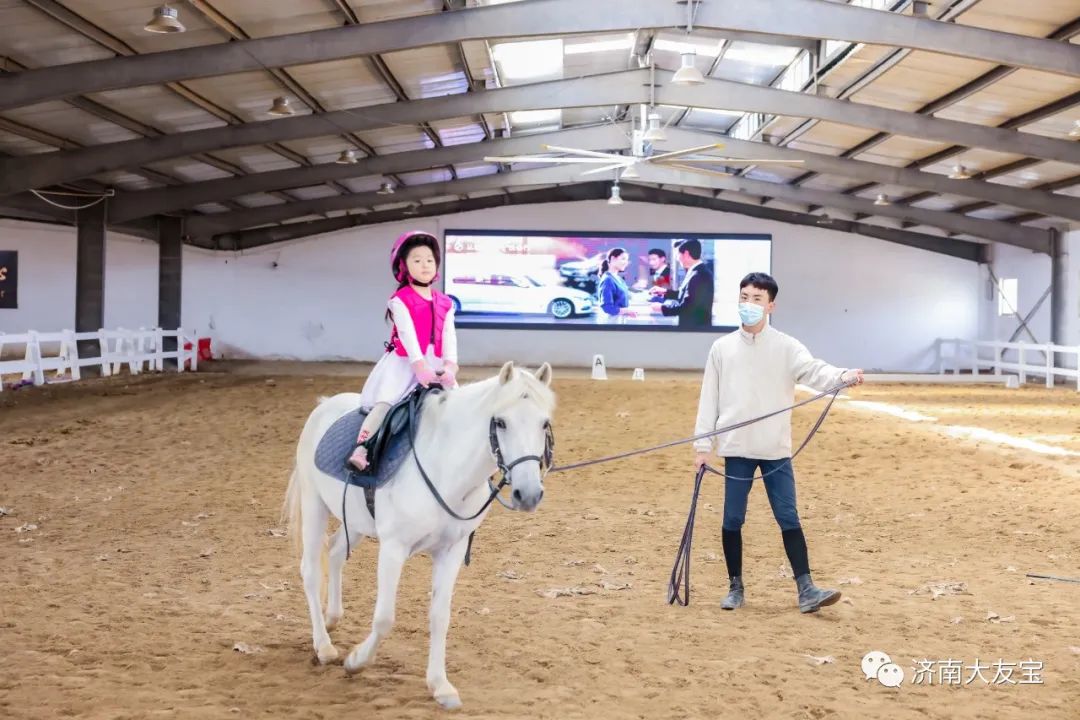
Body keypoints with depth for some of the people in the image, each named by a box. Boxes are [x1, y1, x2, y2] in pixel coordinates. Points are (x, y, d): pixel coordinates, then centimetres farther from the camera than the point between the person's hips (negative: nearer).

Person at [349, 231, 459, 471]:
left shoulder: (445, 304, 10)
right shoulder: (400, 300, -5)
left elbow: (449, 337, 0)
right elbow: (407, 335, -16)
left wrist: (450, 366, -17)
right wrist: (421, 367, -27)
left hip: (436, 365, 5)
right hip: (404, 363, -5)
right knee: (385, 403, -24)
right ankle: (361, 449, -30)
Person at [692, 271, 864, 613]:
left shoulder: (786, 346, 0)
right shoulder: (722, 348, 4)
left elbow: (814, 370, -17)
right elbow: (709, 399, 6)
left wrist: (844, 376, -39)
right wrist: (703, 444, 2)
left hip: (776, 450, -1)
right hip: (736, 449, 1)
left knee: (789, 518, -2)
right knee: (732, 520, 7)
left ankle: (806, 590, -1)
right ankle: (735, 587, 19)